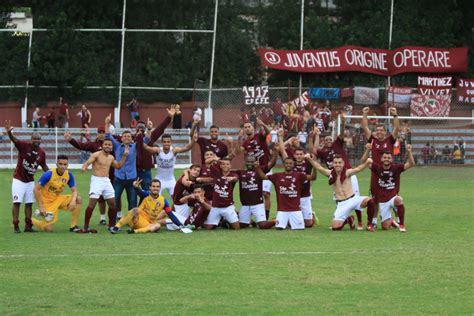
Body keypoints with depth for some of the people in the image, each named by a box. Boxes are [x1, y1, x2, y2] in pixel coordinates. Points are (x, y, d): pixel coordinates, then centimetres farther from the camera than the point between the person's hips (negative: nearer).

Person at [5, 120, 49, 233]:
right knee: (17, 202, -6)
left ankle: (28, 226, 13)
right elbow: (14, 140, -30)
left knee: (29, 203, 7)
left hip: (30, 180, 5)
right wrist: (9, 132, -50)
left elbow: (44, 166, 17)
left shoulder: (41, 152, 2)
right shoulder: (24, 146, -13)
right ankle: (16, 226, -3)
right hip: (19, 180, -5)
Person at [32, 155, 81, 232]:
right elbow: (36, 189, -19)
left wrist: (73, 201, -24)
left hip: (58, 199, 6)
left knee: (78, 200, -14)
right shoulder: (49, 174, -23)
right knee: (49, 229, -11)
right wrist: (40, 207, -22)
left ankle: (73, 226, -5)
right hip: (47, 201, -6)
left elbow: (74, 191, -1)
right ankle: (31, 221, 18)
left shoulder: (69, 175, -7)